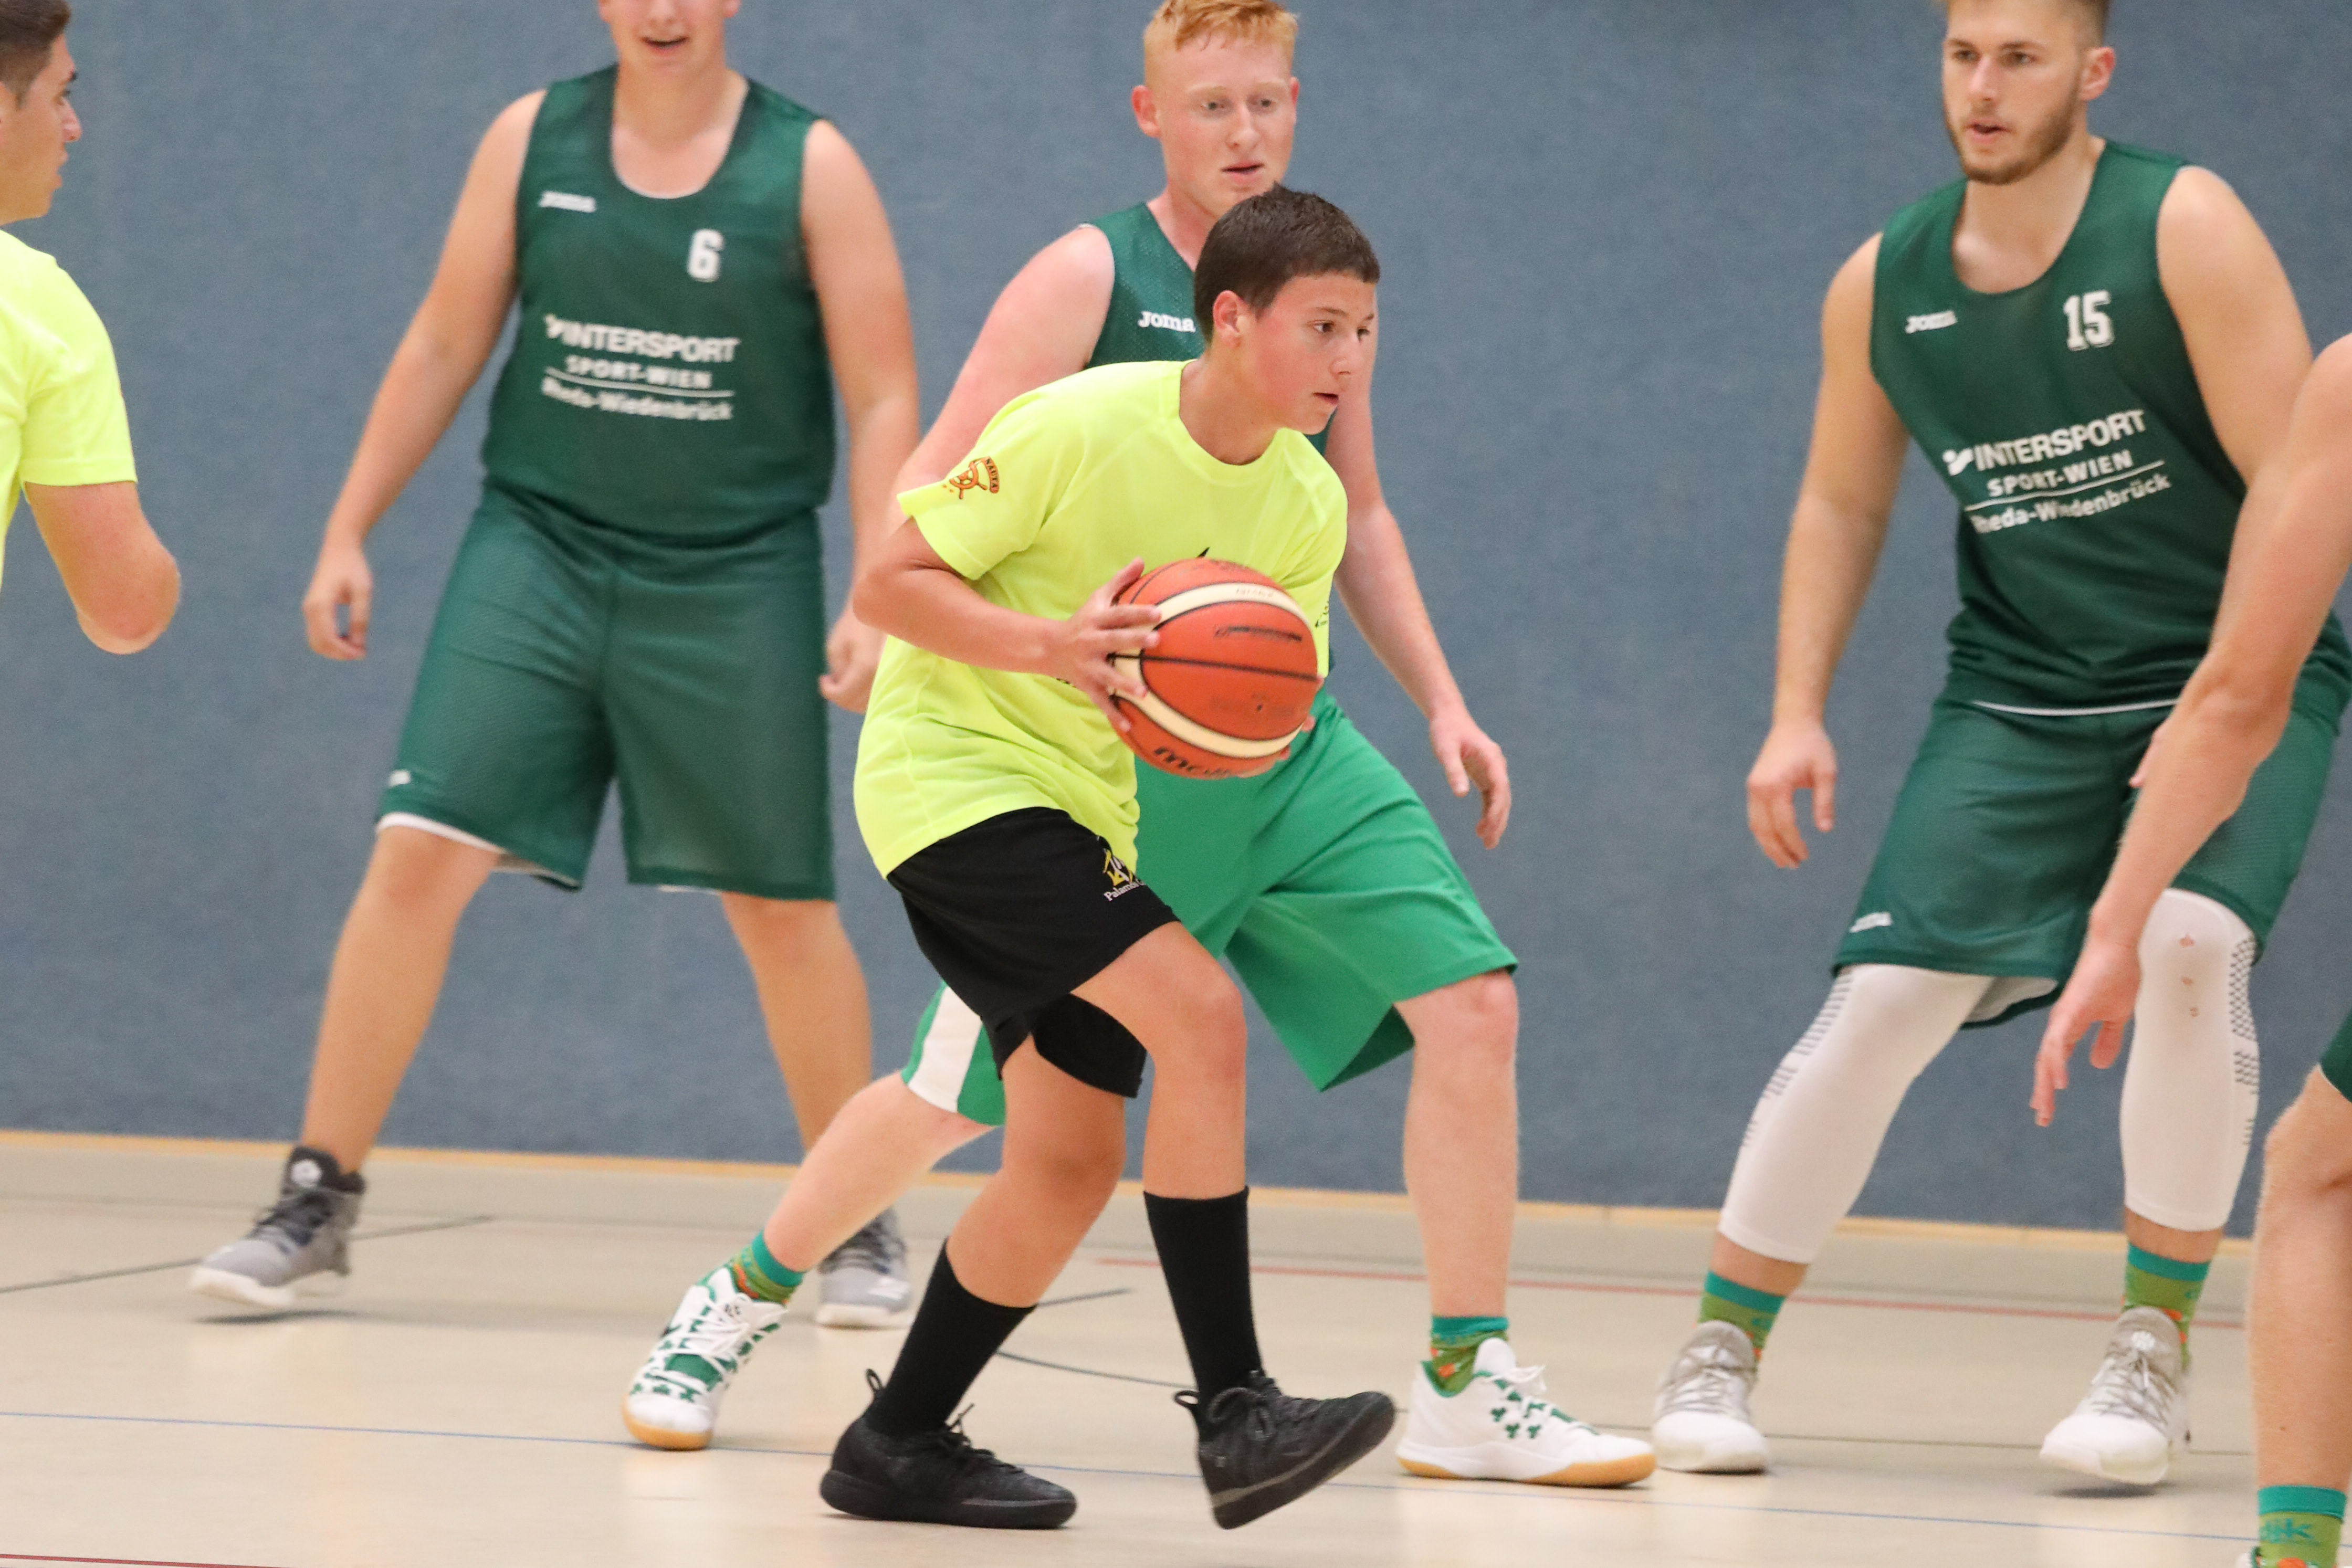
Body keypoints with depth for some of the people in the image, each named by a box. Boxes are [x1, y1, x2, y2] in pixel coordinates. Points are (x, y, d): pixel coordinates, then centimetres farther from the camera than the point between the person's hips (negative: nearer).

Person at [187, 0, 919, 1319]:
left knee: (783, 905, 6)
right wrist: (349, 533, 7)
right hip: (539, 550, 1)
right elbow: (446, 346, 10)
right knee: (420, 853, -10)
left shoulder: (809, 167, -5)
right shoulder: (534, 142, 2)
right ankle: (318, 1204, -3)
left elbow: (883, 401, -5)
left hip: (734, 578, -1)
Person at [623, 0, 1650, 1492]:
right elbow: (931, 502, -10)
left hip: (1293, 749, 5)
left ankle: (1472, 1393, -5)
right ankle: (736, 1307, 25)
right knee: (961, 1095, 0)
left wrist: (1441, 701, 14)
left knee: (1472, 1003, -12)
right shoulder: (1091, 278, -8)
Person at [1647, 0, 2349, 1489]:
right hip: (2021, 695, 3)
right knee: (1883, 996, -11)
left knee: (2193, 945, -28)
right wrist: (1798, 716, 4)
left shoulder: (2183, 228, -14)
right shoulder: (1883, 288, 0)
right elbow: (1843, 503, 15)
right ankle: (1721, 1352, 2)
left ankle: (2156, 1352, -12)